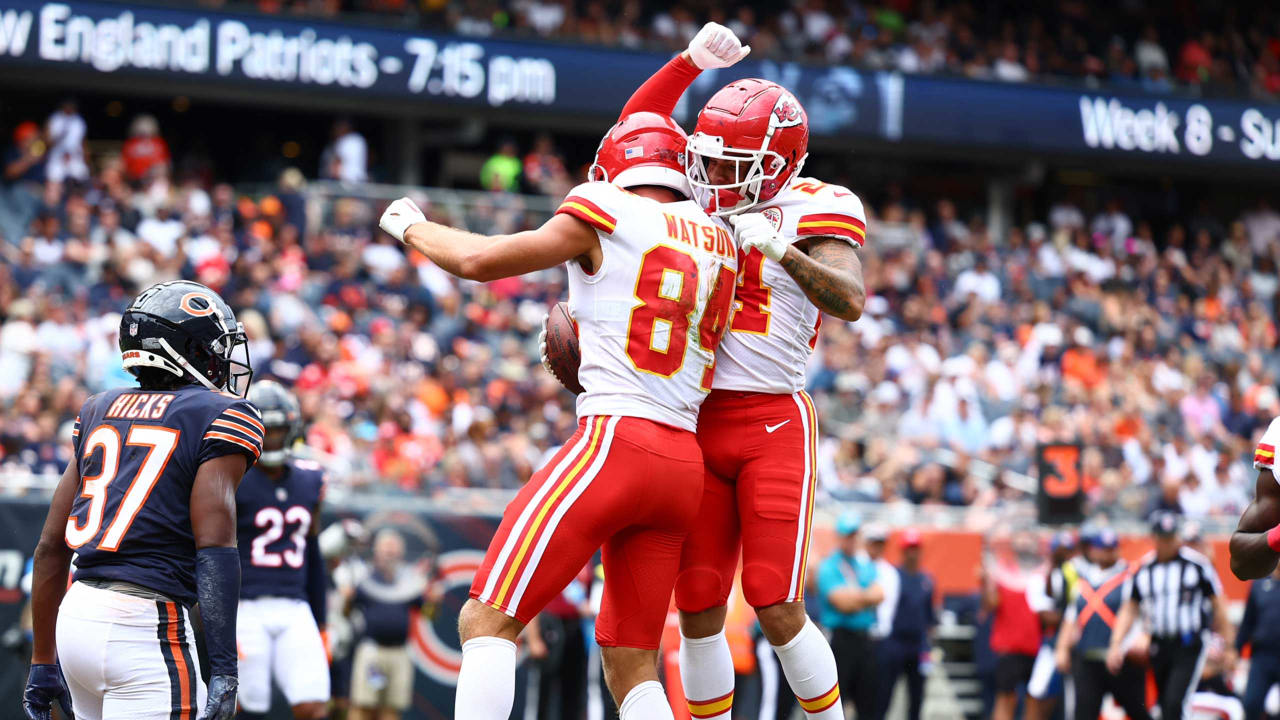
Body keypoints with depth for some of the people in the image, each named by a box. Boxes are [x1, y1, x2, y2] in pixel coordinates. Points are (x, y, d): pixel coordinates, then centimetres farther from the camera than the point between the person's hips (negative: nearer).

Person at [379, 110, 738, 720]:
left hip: (615, 441, -7)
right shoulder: (717, 240, 16)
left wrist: (412, 226, 24)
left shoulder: (606, 215, 0)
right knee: (630, 665, 11)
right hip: (685, 464, 7)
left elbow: (476, 261, 6)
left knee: (487, 621, -7)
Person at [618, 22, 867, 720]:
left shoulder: (813, 211, -4)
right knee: (698, 611, 3)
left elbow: (850, 300, -19)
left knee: (777, 610, -10)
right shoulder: (707, 202, 11)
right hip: (700, 424, 5)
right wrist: (690, 62, 2)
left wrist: (779, 248, -31)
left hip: (774, 425, -5)